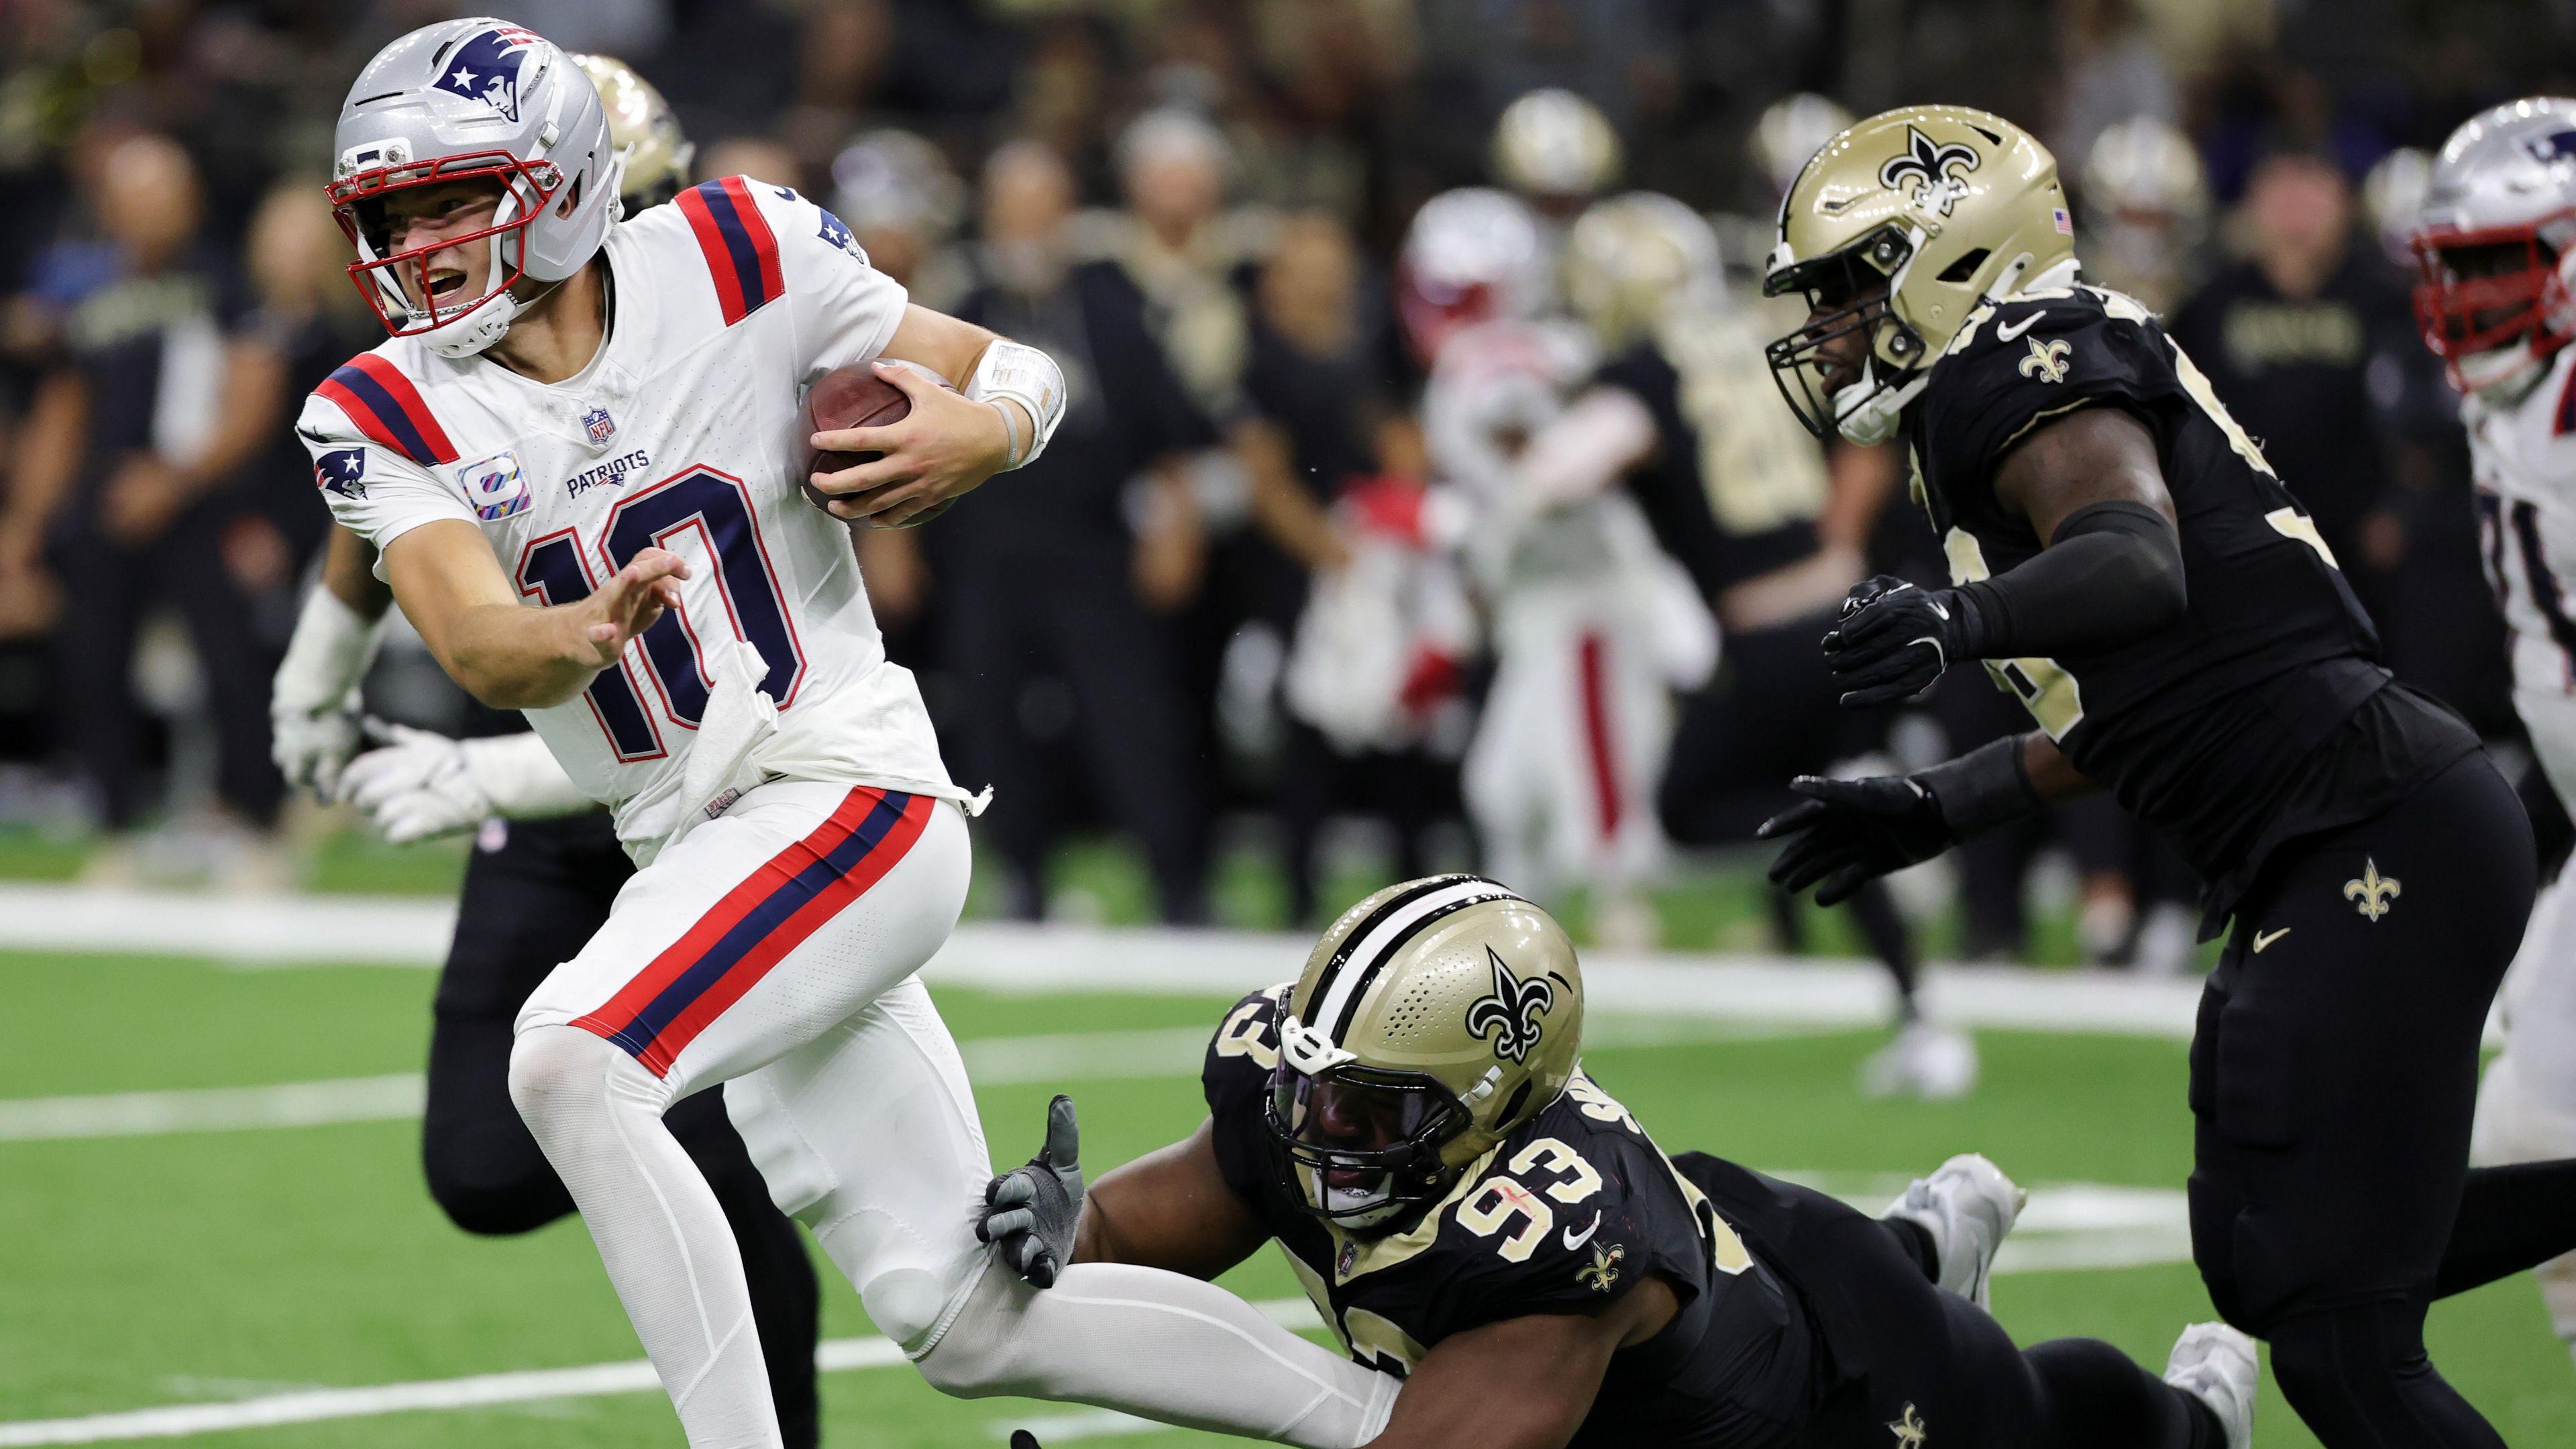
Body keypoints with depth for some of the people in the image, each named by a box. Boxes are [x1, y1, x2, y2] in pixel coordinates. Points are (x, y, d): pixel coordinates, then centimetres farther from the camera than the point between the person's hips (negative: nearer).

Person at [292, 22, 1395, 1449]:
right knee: (969, 1328, 7)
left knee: (566, 1063, -29)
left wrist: (984, 432, -21)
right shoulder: (389, 420, -1)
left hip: (849, 796, -5)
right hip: (690, 851, 5)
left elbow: (1021, 372, 2)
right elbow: (477, 647, -18)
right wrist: (588, 633, -40)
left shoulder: (728, 260, -7)